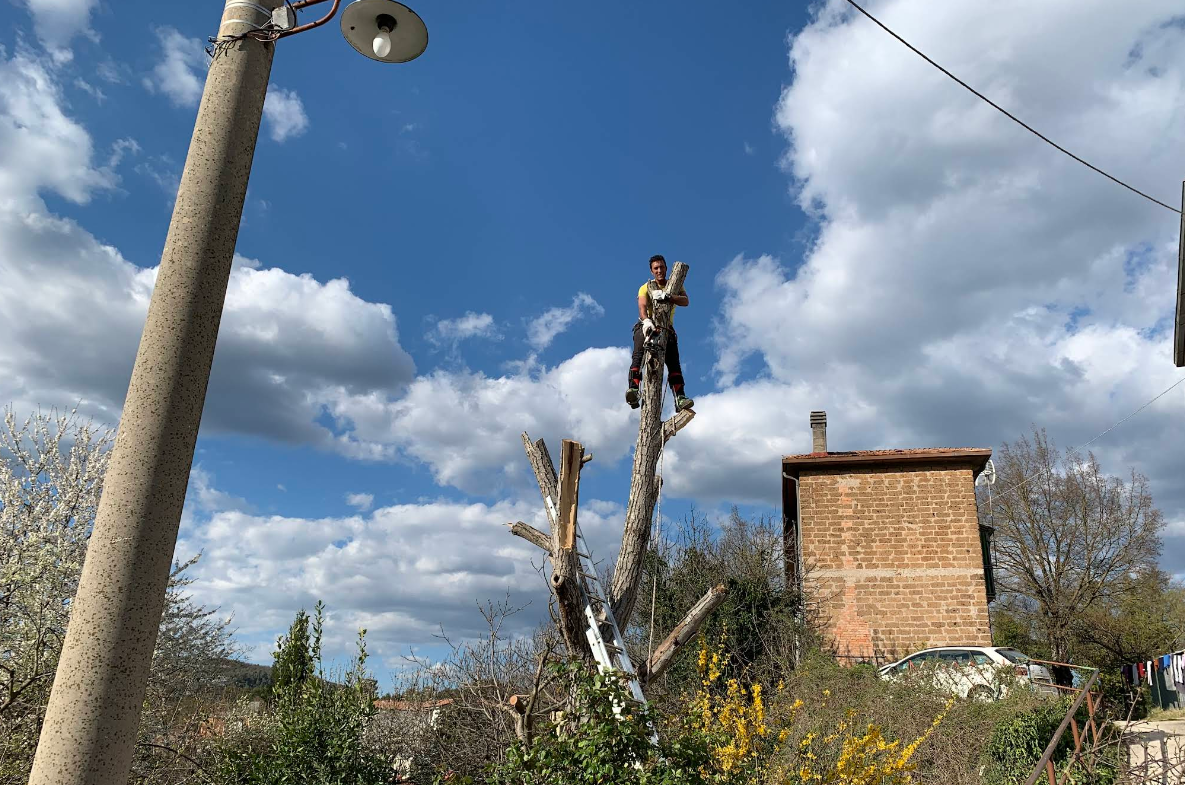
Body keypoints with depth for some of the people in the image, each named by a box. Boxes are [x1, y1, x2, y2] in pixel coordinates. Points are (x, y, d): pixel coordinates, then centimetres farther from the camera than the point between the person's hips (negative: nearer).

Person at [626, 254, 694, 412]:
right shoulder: (645, 288, 4)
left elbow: (685, 301, -12)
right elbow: (642, 307, -15)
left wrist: (667, 296, -31)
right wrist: (646, 321, -39)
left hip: (666, 329, 2)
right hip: (646, 326, -1)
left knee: (674, 362, -16)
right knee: (638, 356, -27)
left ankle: (679, 398, -25)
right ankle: (633, 390, -39)